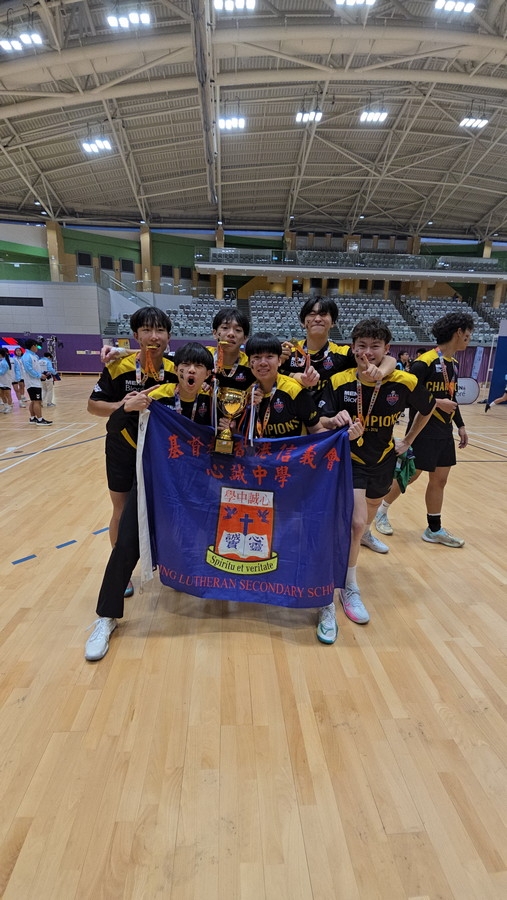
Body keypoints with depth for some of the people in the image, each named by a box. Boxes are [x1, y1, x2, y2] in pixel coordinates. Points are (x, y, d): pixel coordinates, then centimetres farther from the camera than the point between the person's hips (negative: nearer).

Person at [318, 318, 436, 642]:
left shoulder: (405, 382, -17)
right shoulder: (339, 382, -21)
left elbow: (428, 409, 3)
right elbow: (319, 422, -26)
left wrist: (408, 441, 5)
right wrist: (334, 422, -48)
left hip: (384, 460, 4)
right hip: (349, 460, -4)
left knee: (370, 510, 28)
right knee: (354, 522, -18)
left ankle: (365, 534, 66)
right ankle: (349, 589, 1)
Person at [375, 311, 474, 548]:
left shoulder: (454, 363, 11)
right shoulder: (425, 361, -16)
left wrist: (460, 426, 17)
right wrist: (437, 403, -21)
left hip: (444, 431, 8)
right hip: (423, 430, -8)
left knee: (439, 480, 11)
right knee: (409, 475, 3)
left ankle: (434, 530, 22)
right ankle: (382, 511, 25)